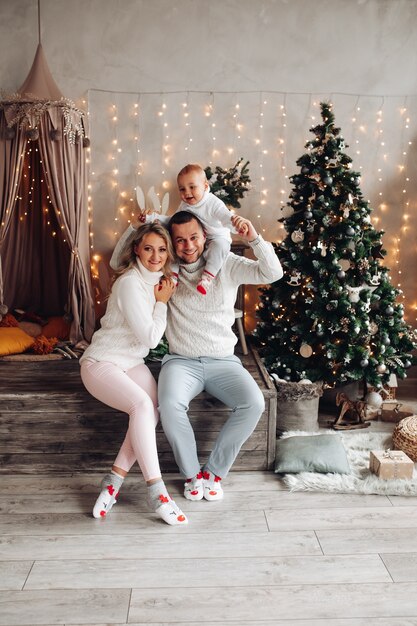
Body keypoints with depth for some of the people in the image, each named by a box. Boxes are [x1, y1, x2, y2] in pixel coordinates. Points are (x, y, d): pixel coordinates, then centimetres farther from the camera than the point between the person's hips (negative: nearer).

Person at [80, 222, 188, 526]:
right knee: (142, 404, -32)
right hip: (101, 362, -7)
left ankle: (113, 481, -12)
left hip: (132, 361, 7)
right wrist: (162, 302, -9)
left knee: (152, 409, -21)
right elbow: (150, 337, -19)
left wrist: (164, 298, 2)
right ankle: (156, 490, -27)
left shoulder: (160, 279, 6)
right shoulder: (130, 284, -20)